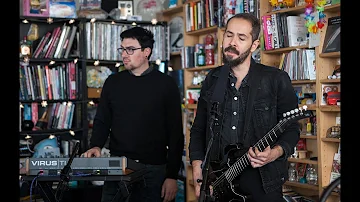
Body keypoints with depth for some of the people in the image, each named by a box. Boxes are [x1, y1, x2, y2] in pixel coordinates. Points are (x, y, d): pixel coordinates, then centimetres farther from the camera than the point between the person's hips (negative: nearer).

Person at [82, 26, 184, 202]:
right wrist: (95, 146, -8)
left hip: (153, 169, -3)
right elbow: (102, 121, 13)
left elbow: (175, 132, -3)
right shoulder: (113, 82, 8)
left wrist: (172, 176, -8)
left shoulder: (166, 84, -2)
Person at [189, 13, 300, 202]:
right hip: (218, 181, 4)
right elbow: (198, 129, 12)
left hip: (262, 181, -3)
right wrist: (197, 166, 0)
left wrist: (275, 153, -19)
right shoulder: (212, 80, 7)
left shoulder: (277, 79, -4)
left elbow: (292, 128, -1)